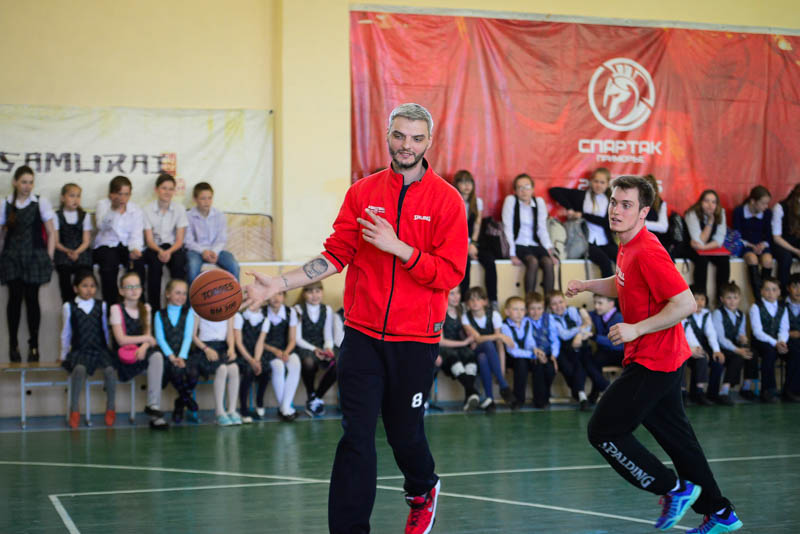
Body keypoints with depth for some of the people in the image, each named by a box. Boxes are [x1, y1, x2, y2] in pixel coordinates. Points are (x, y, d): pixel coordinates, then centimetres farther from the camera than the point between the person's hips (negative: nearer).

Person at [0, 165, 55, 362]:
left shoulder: (41, 203, 2)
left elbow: (51, 233, 3)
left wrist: (49, 258, -2)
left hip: (34, 257, -1)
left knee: (32, 298, -2)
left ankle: (34, 345, 7)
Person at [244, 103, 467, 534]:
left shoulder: (446, 200, -3)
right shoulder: (362, 193, 5)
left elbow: (449, 273, -10)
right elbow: (336, 256, 7)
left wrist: (397, 247, -20)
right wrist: (278, 285, -1)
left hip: (415, 337, -1)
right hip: (362, 333, 1)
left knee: (404, 431, 11)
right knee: (356, 435, -4)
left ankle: (422, 492, 44)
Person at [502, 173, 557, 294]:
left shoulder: (539, 202, 8)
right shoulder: (511, 200, -2)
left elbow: (542, 229, 5)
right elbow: (508, 229, -7)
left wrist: (550, 250, -9)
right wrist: (512, 255, -16)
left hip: (535, 245, 4)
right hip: (518, 245, -3)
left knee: (548, 262, -27)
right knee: (533, 261, -33)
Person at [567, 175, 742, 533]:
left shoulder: (647, 252, -21)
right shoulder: (627, 247, 9)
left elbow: (686, 303, -25)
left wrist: (637, 329, -25)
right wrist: (587, 285, 13)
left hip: (652, 362, -10)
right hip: (664, 360, 10)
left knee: (603, 431, -5)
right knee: (675, 436, 16)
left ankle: (674, 489, 5)